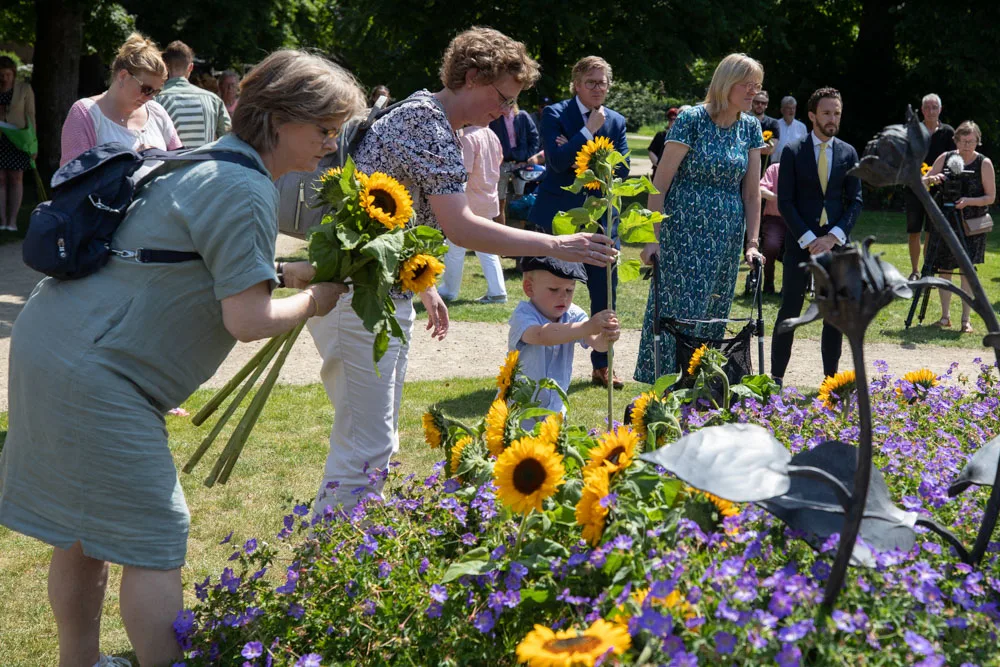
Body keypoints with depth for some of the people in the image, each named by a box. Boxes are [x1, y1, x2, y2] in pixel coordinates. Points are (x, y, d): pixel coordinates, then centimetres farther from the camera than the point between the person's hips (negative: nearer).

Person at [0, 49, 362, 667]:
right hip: (94, 377, -11)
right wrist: (313, 302, -2)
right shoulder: (245, 191, -17)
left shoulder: (210, 164, 16)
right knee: (155, 543, -6)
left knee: (85, 534, 19)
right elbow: (248, 320, -20)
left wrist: (292, 271, 18)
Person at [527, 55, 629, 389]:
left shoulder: (616, 121, 9)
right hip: (558, 215, -3)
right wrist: (589, 130, -15)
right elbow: (558, 161, -16)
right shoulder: (555, 114, -3)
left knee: (605, 293, 4)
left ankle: (602, 366, 15)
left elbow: (622, 168, -1)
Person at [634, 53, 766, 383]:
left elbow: (752, 191, 9)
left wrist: (753, 242, 1)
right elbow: (661, 180, -10)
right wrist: (653, 237, -14)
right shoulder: (692, 119, -9)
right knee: (680, 310, -6)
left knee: (713, 315, 8)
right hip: (684, 230, -5)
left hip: (727, 237, 5)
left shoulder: (751, 127, 7)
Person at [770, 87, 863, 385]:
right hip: (799, 242, -3)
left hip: (836, 242, 3)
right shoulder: (793, 152, -1)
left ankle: (831, 378, 11)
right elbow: (785, 202, -5)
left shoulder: (848, 153, 7)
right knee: (790, 310, -1)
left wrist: (833, 237, -8)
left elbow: (855, 201, 5)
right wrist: (808, 239, -13)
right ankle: (776, 378, 5)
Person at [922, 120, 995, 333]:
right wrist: (932, 179, -16)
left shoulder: (984, 163, -4)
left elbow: (990, 197, -5)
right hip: (944, 221, 3)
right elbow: (922, 182, 7)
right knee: (944, 268, 5)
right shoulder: (946, 158, 3)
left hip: (972, 225, -3)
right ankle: (945, 316, 15)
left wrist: (968, 201, -21)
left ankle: (966, 319, -3)